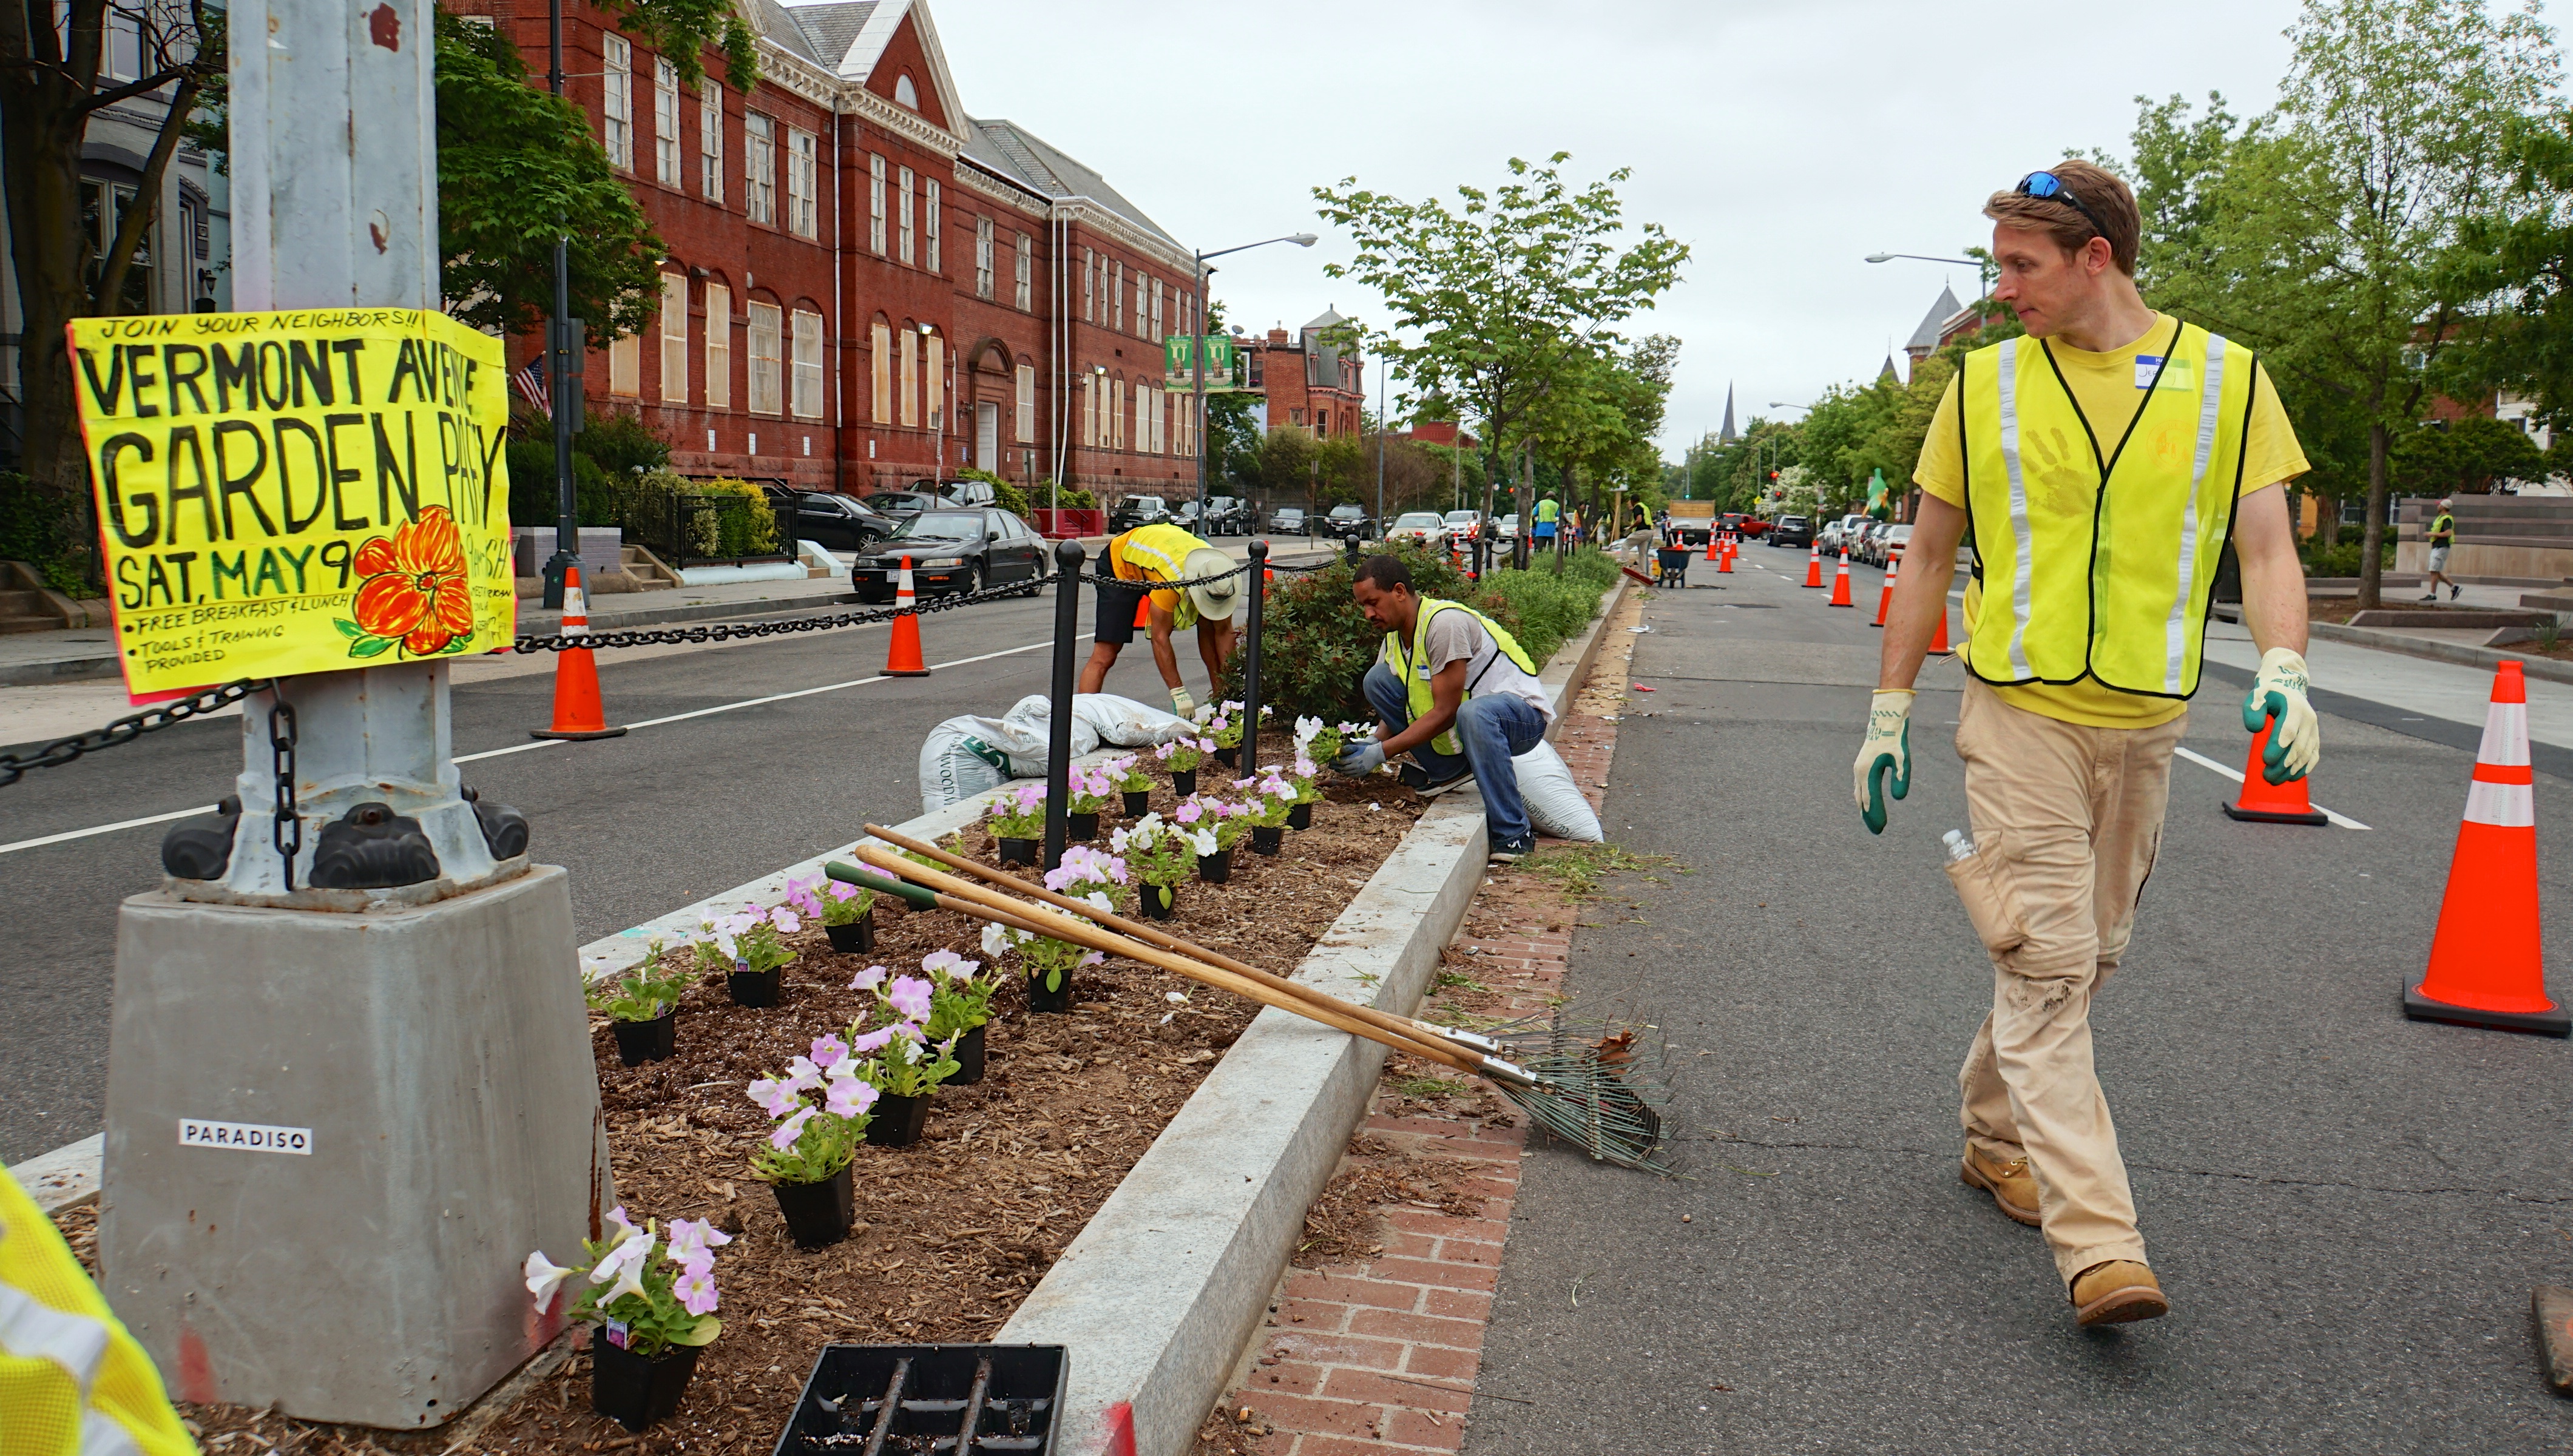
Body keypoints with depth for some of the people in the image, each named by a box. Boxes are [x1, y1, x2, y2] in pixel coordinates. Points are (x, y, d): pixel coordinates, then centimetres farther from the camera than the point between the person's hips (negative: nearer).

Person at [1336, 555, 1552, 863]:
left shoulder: (1445, 622, -24)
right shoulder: (1394, 642, 2)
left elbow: (1445, 713, -25)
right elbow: (1393, 716, 5)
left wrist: (1380, 753, -26)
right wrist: (1368, 744, -16)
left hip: (1522, 714, -8)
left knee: (1474, 713, -43)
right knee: (1378, 679, -4)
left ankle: (1514, 835, -30)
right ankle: (1448, 771, 2)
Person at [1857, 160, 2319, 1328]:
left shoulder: (2225, 378, 4)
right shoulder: (1985, 383, 4)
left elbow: (2266, 548, 3)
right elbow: (1929, 557, 8)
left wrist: (2282, 673, -16)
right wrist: (1888, 711, 6)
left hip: (2144, 723, 2)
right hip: (2020, 713, -2)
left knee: (2081, 959, 12)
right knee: (2045, 965, -9)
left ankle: (1996, 1136, 33)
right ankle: (2098, 1245, -10)